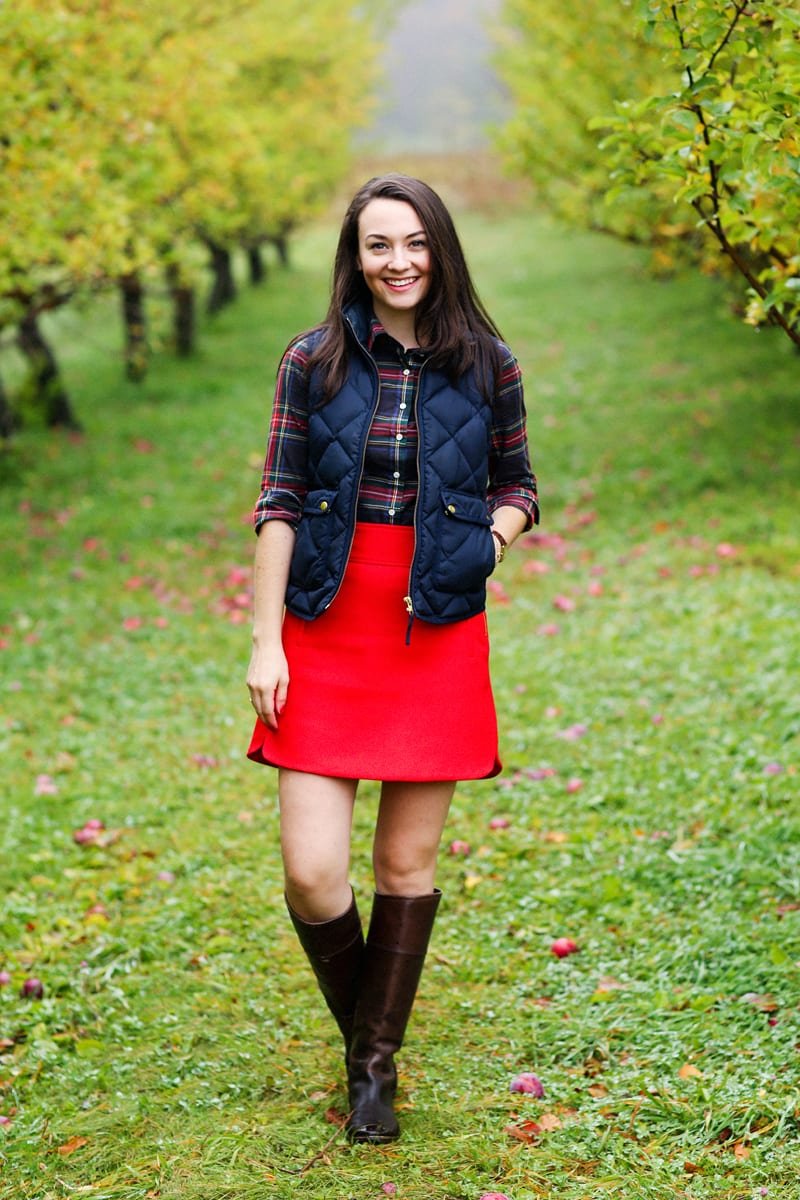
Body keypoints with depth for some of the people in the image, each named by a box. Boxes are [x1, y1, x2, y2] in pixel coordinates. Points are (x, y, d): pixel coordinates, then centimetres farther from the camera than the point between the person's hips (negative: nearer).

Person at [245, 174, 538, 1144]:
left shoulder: (486, 366, 3)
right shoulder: (312, 361, 1)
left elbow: (516, 483, 15)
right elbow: (278, 504, 1)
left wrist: (490, 537, -7)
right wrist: (265, 641, -3)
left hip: (437, 639, 0)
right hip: (324, 637, 0)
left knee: (408, 863, 7)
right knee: (311, 873, -6)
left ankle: (378, 1063, 25)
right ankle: (358, 1027, 23)